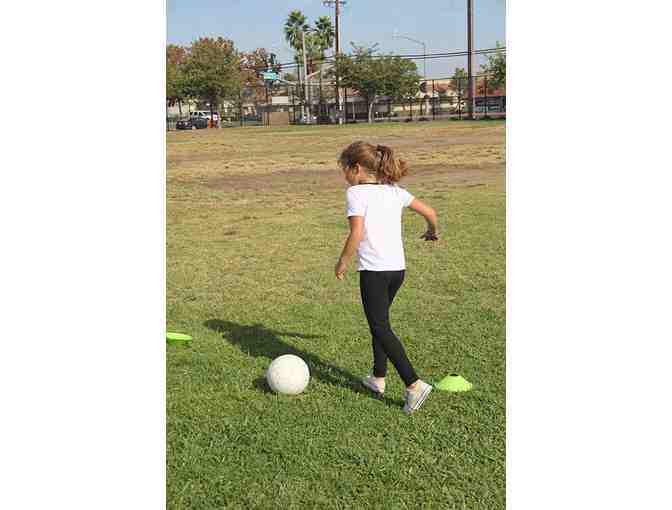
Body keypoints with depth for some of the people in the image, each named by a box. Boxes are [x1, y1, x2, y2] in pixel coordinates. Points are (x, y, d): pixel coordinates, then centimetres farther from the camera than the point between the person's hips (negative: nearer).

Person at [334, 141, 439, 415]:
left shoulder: (356, 193, -8)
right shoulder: (395, 191, 11)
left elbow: (356, 234, -19)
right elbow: (430, 213, 13)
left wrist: (342, 262, -5)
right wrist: (432, 233, 33)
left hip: (373, 270, -7)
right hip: (398, 268, 7)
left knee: (381, 329, -2)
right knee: (379, 322, 23)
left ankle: (414, 384, -11)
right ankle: (378, 377, 30)